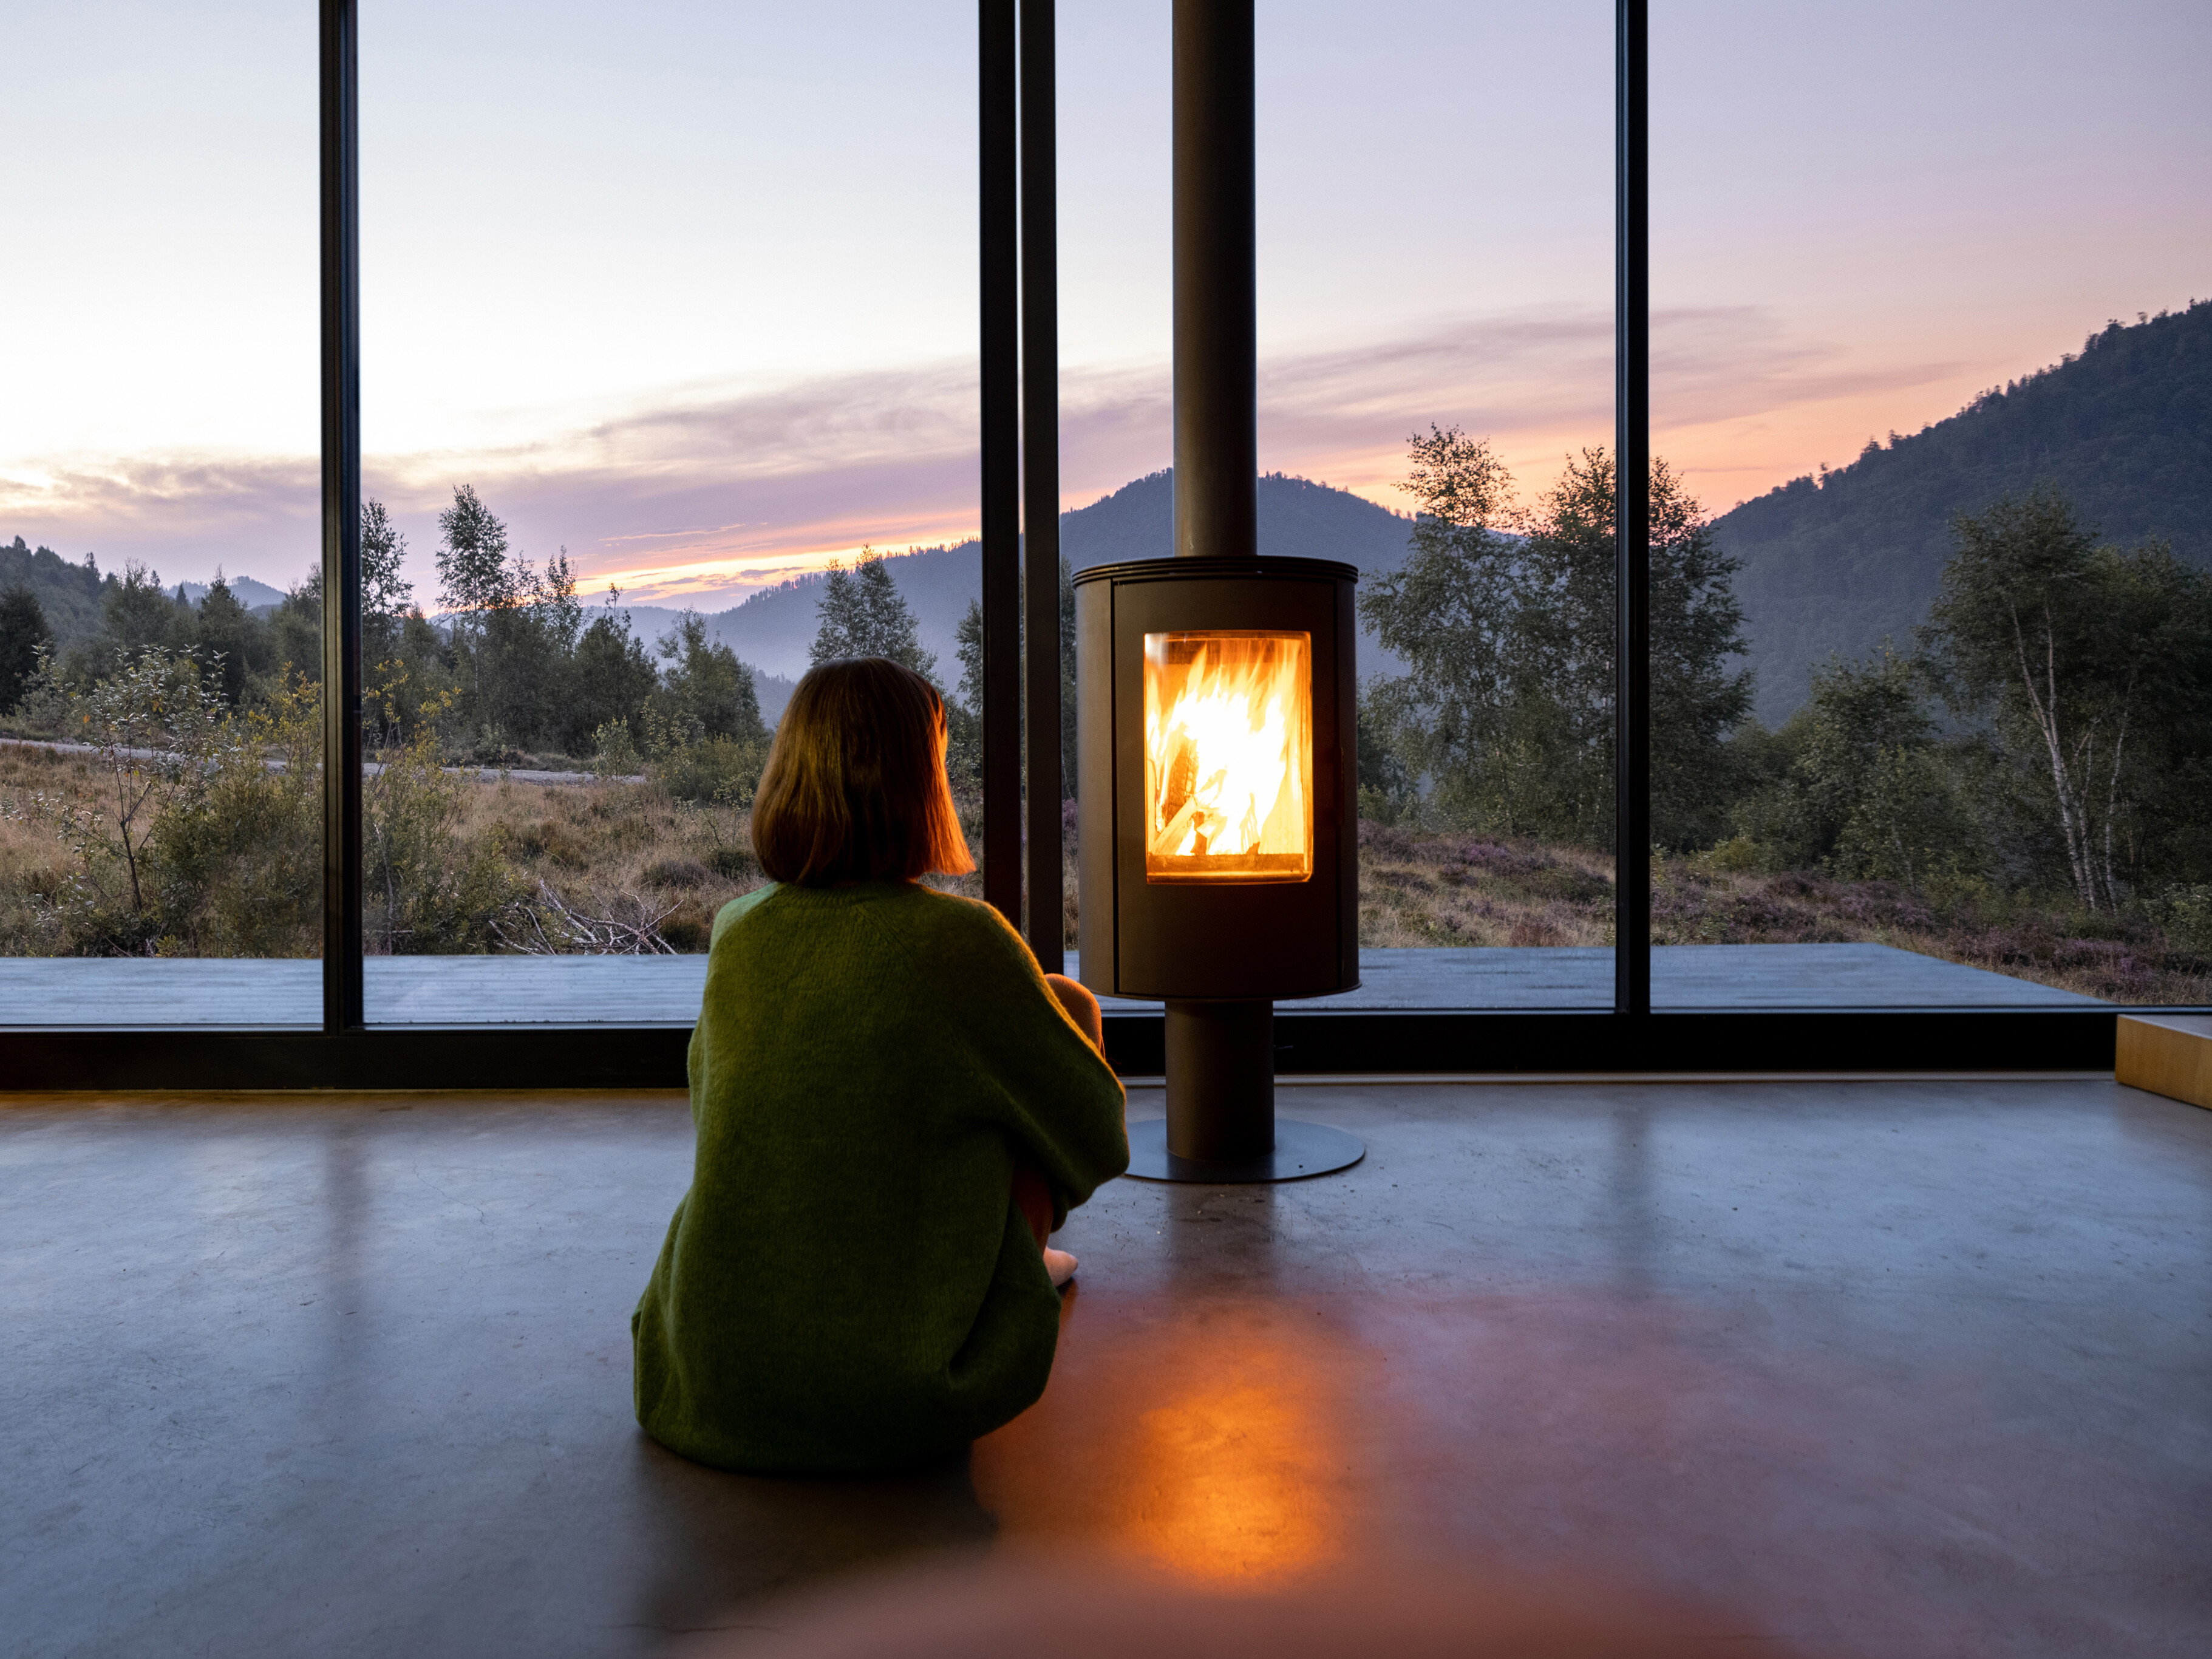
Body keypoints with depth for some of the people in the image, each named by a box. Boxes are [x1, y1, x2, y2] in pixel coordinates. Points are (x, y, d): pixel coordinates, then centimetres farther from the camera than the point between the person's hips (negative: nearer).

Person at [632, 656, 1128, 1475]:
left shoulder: (737, 934, -2)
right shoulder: (961, 939, -17)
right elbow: (1096, 1131, -3)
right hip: (909, 1390, -5)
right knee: (1071, 1005, 9)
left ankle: (1015, 1262, 48)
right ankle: (1020, 1277, 25)